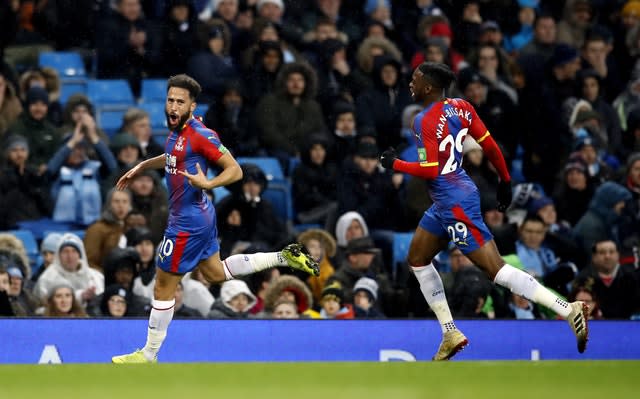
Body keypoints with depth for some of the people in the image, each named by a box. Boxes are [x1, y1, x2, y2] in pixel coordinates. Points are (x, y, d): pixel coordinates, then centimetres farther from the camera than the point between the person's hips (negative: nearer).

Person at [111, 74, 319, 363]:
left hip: (188, 222, -10)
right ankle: (284, 257, 24)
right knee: (215, 273, 25)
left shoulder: (200, 135, -21)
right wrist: (140, 167, 27)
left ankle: (148, 355, 12)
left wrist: (208, 184, -38)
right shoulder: (177, 131, 5)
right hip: (200, 215, 10)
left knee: (163, 287, 1)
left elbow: (235, 170, -22)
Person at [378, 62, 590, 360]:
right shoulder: (460, 108, 6)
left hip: (454, 204, -10)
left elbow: (430, 170, -22)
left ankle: (569, 310, -17)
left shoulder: (425, 120, -18)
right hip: (445, 202, 10)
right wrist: (505, 180, 19)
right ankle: (451, 334, 21)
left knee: (494, 268, -11)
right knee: (417, 259, 19)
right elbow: (489, 145, 9)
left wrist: (395, 164, -8)